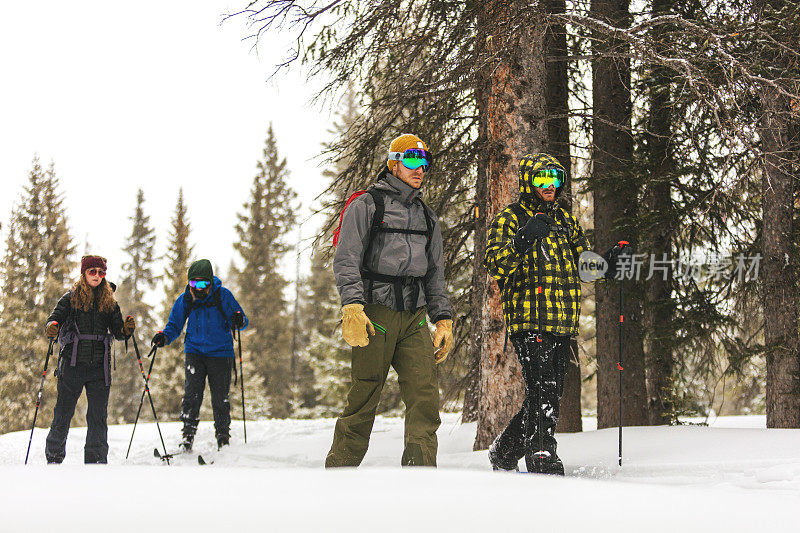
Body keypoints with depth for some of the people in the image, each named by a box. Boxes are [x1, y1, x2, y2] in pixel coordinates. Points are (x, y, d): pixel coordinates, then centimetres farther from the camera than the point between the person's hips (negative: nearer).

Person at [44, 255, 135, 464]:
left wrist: (127, 329, -11)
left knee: (98, 416, 1)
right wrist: (51, 327, -28)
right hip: (72, 364, -2)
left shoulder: (110, 302, 12)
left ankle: (96, 460, 6)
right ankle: (54, 457, 15)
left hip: (99, 368, 2)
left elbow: (118, 333, 11)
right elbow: (54, 319, -5)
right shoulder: (70, 298, 4)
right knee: (63, 413, 2)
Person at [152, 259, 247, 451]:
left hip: (220, 353, -2)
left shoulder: (222, 295, -7)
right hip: (194, 352, 2)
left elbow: (242, 321, -3)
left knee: (220, 398, 0)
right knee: (192, 393, -13)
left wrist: (239, 321, -27)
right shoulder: (185, 299, 1)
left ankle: (223, 435, 17)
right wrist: (164, 336, -9)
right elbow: (174, 325, 11)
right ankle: (188, 434, -5)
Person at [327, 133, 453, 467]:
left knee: (425, 396, -9)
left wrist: (443, 320, 13)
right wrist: (352, 307, -20)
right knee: (363, 399, -4)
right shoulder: (366, 206, 3)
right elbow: (346, 261, -6)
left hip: (414, 318, 5)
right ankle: (339, 469, 10)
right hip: (375, 314, -5)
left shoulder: (427, 218, 21)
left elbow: (435, 274, 24)